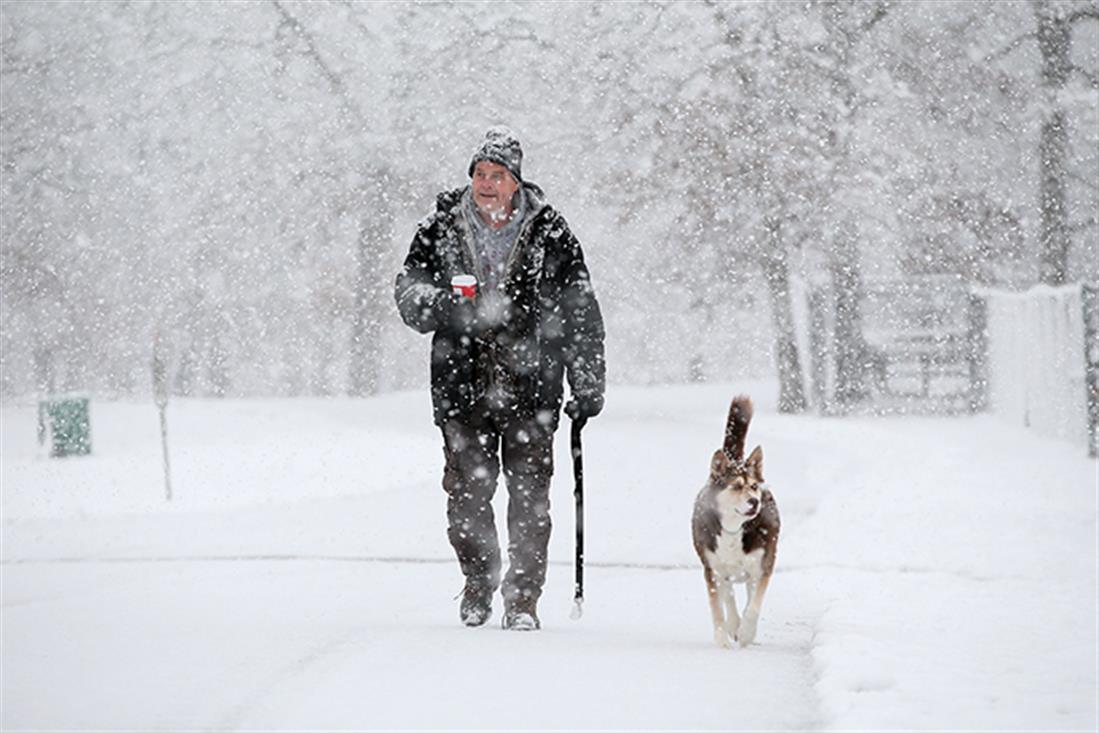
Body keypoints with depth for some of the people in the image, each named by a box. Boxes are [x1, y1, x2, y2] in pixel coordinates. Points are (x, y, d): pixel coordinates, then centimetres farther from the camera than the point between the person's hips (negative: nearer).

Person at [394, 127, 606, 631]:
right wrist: (442, 307, -16)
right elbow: (408, 292, 8)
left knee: (529, 494, -3)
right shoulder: (441, 229, 4)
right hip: (462, 384, 1)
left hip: (531, 385, -1)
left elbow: (580, 312, 5)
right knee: (466, 492, 4)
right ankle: (479, 580, 25)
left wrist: (587, 386, 2)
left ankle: (524, 596, 6)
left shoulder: (548, 232, 0)